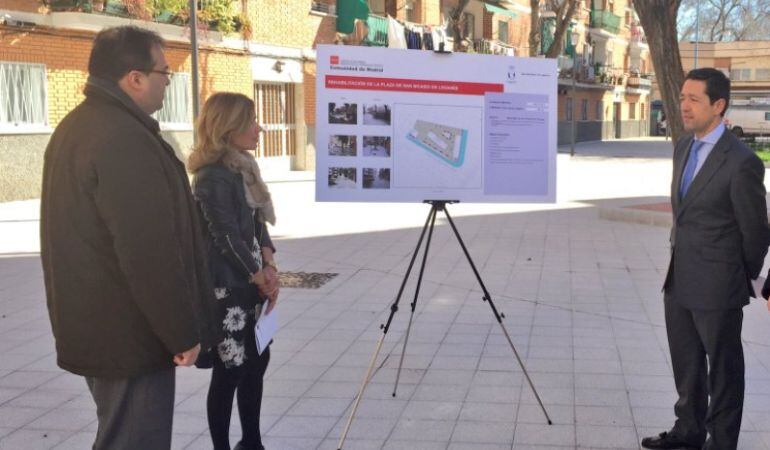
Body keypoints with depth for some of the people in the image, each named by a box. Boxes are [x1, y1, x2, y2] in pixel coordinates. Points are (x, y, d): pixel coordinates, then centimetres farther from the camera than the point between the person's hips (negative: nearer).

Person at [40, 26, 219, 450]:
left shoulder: (77, 127, 12)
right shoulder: (124, 139, -23)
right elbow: (150, 252, -26)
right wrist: (183, 332, -17)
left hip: (95, 325, 10)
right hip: (129, 334, -10)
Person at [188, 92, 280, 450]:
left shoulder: (244, 168, 9)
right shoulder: (212, 177, -18)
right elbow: (227, 239, -19)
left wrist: (269, 267, -4)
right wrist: (263, 280, -8)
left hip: (250, 286, 9)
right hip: (227, 289, -9)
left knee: (257, 361, 14)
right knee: (230, 371, -1)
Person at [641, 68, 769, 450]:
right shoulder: (683, 148, 5)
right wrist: (678, 263, 16)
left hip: (716, 287, -8)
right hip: (679, 282, 8)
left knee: (723, 370, 8)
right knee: (686, 365, 20)